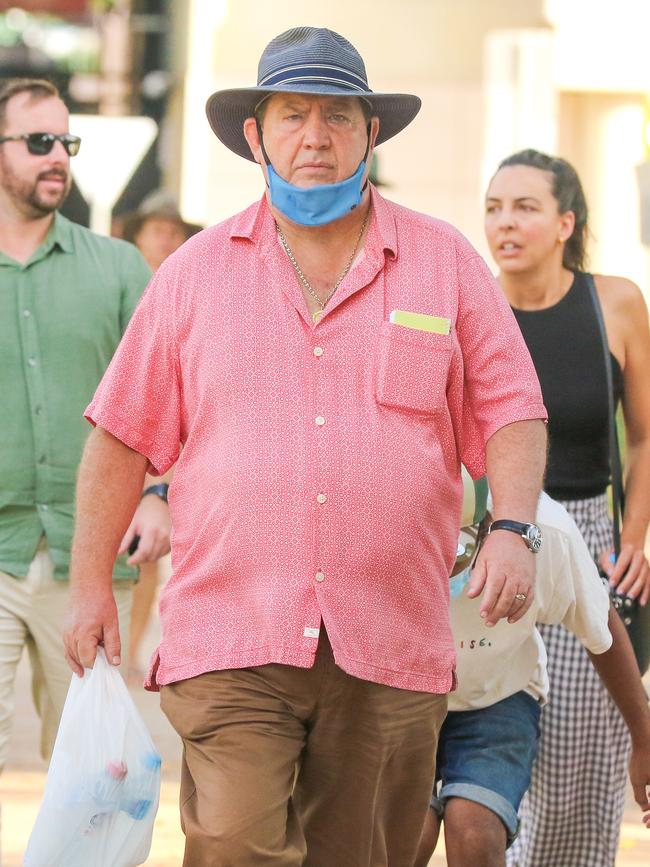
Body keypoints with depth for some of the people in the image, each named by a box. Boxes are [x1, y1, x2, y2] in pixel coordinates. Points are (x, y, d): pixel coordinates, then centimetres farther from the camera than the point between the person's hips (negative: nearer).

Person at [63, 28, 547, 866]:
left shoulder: (446, 263, 9)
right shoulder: (196, 272, 9)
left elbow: (512, 416, 9)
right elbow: (122, 434, 13)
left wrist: (513, 530, -9)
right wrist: (91, 585, 10)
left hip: (389, 648, 1)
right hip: (230, 639, -1)